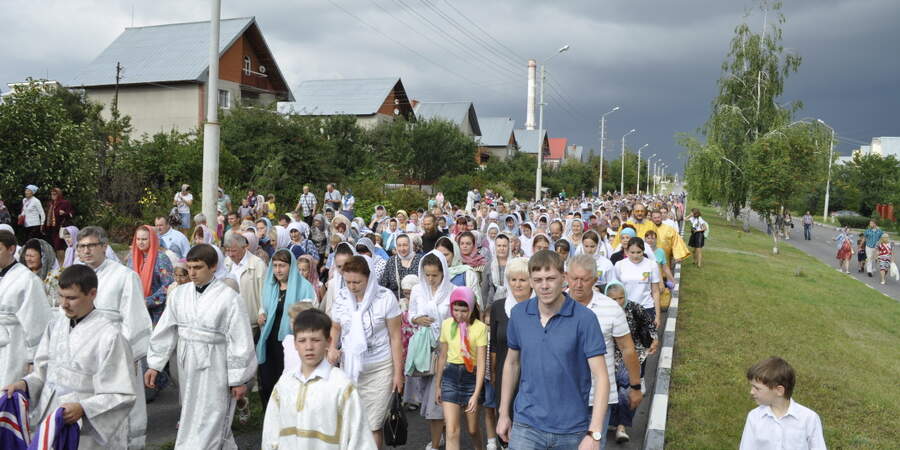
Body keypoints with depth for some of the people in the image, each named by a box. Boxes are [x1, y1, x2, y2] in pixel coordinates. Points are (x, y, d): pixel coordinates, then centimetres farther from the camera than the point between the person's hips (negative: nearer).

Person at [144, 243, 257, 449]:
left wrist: (239, 379, -7)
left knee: (208, 425, -2)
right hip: (187, 365, 6)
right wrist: (154, 364, 5)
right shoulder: (179, 293, 2)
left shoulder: (229, 298, -13)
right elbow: (165, 331, 8)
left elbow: (240, 342, -10)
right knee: (192, 418, 19)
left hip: (214, 369, -6)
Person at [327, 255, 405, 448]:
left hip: (380, 368, -3)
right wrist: (332, 347, -5)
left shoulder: (385, 298, -11)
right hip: (349, 367, 3)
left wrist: (398, 373, -7)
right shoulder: (341, 297, -1)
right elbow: (335, 328, 15)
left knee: (373, 424, -1)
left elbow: (395, 337, -6)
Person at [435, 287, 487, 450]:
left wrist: (476, 395, -18)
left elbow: (481, 362, -13)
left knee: (472, 429, 14)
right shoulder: (447, 324, 0)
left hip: (471, 377, -2)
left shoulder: (480, 327, -12)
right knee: (452, 431, -6)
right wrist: (438, 385, 14)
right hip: (451, 376, 2)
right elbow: (442, 356, 10)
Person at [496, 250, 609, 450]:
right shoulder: (518, 314, -1)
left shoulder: (584, 318, -13)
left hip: (572, 429, -2)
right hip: (527, 425, 2)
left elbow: (600, 377, -15)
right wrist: (504, 413, 12)